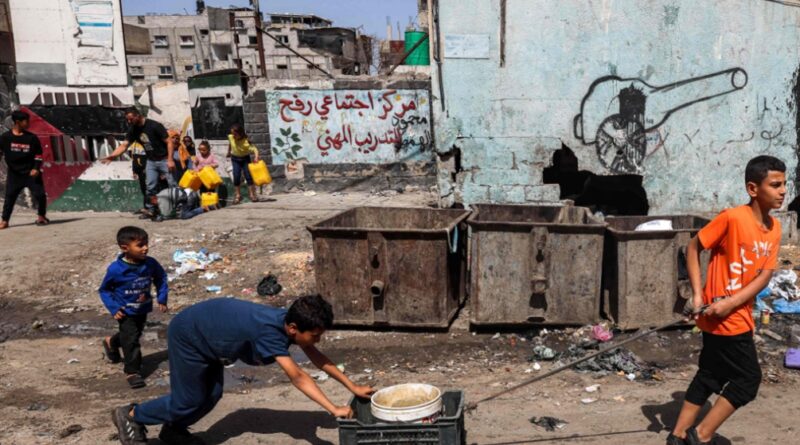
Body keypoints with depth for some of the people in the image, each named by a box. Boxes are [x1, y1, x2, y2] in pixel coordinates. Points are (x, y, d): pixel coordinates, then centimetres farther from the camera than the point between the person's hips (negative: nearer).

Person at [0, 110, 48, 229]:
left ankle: (41, 216, 17)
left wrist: (36, 168, -6)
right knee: (10, 196, 4)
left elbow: (38, 154, 3)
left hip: (31, 173, 1)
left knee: (40, 194, -3)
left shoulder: (32, 137, -1)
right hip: (14, 174, 0)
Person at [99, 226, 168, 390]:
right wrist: (114, 308, -19)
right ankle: (133, 372, 5)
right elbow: (104, 290, -10)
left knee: (135, 335, 25)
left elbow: (161, 278, 3)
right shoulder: (115, 269, -25)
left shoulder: (150, 264, -17)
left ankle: (111, 343, 55)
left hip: (143, 310, 5)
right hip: (126, 312, -5)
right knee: (131, 341, -10)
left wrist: (162, 297, -5)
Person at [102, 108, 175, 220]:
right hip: (151, 161, 6)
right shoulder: (133, 130, 2)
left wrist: (170, 160, -23)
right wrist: (112, 156, -21)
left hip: (164, 159, -6)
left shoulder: (154, 126, -17)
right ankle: (152, 210, 11)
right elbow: (124, 145, -4)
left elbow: (169, 142, -17)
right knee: (150, 187, 3)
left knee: (172, 185, -7)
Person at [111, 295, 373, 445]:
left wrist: (353, 387, -7)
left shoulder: (289, 322, -12)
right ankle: (130, 416, 22)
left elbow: (318, 359, -5)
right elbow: (298, 378, -40)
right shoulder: (270, 333, -37)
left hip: (206, 333, 8)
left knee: (212, 394, 12)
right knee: (188, 401, 3)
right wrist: (333, 409, -41)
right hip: (188, 334, -8)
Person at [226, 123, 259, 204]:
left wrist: (256, 157, -56)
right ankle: (237, 195, 4)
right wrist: (229, 152, 23)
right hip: (235, 159, 3)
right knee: (236, 177, -6)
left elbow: (254, 149, -38)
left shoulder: (245, 141, -29)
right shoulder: (230, 137, -15)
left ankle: (252, 194, 3)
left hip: (245, 158, -3)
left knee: (248, 176, -6)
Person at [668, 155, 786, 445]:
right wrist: (697, 294, -17)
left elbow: (764, 276, -2)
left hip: (738, 315, 8)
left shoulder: (775, 228, 4)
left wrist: (731, 302, -17)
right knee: (748, 378, 1)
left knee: (711, 375, 14)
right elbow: (693, 248, -12)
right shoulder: (732, 218, -19)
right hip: (723, 319, -7)